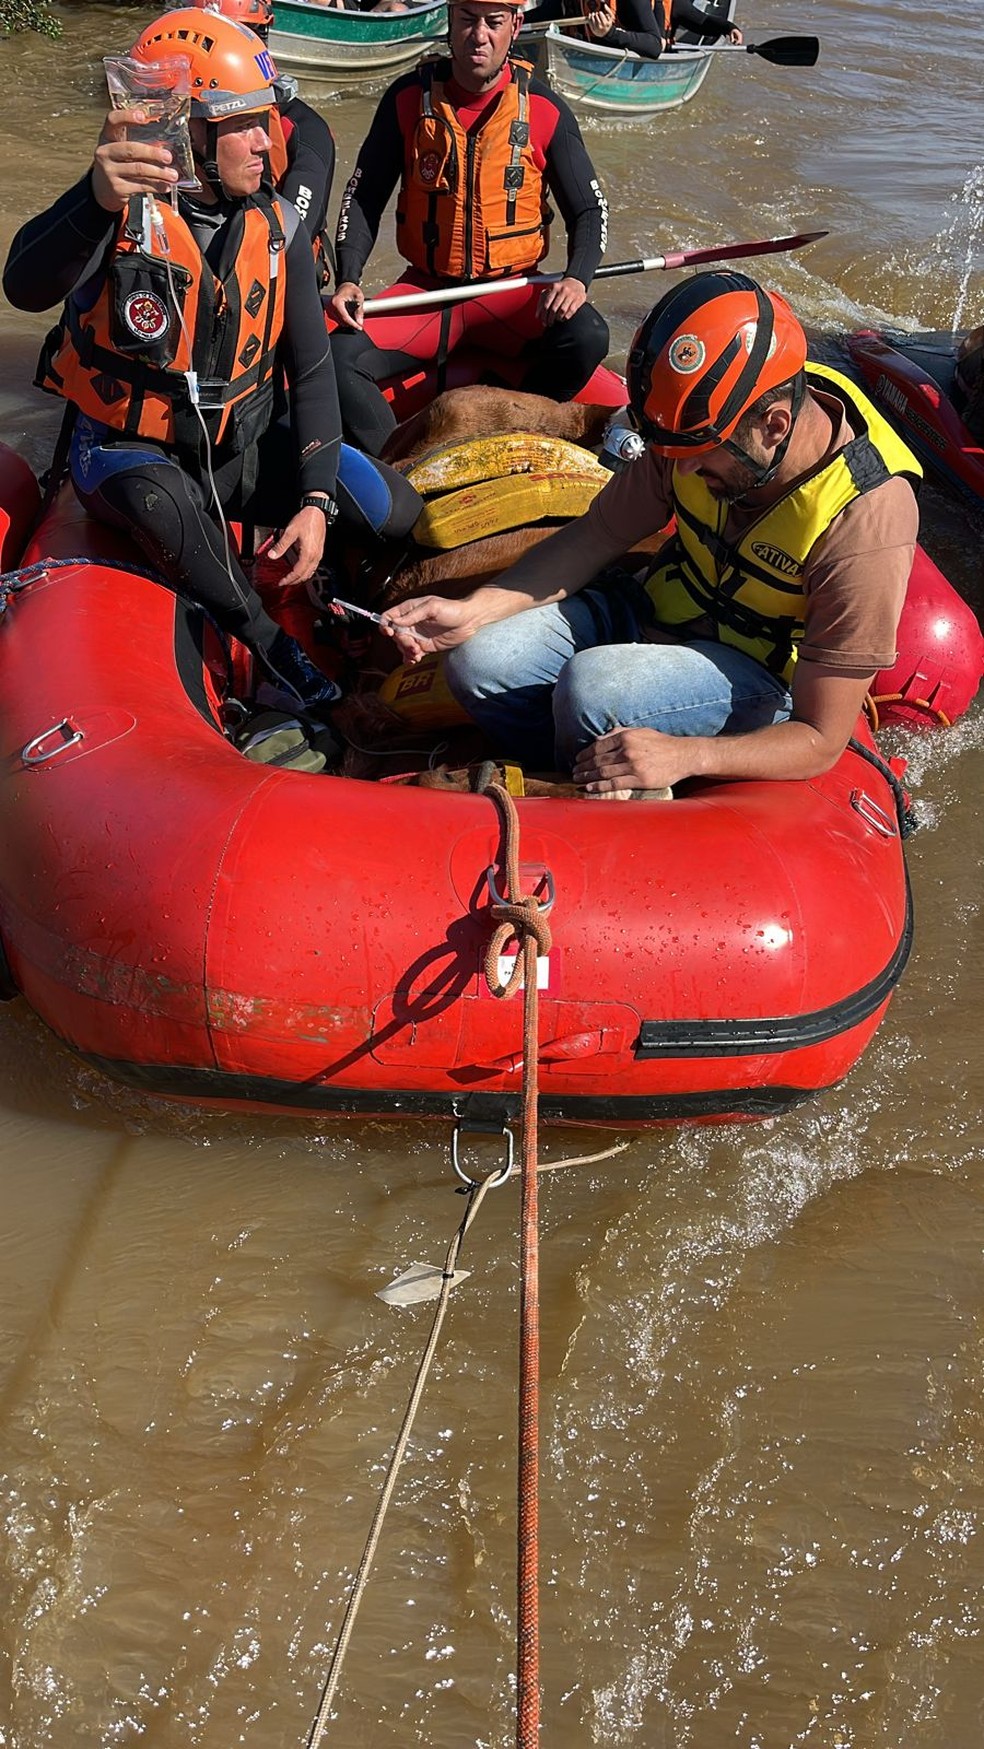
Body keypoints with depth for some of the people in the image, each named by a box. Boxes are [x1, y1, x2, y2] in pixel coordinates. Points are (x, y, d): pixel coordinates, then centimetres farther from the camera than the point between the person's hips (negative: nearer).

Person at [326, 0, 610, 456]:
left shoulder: (544, 109, -2)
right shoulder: (409, 97, -1)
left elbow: (589, 209, 3)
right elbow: (363, 197, 5)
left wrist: (576, 278, -18)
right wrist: (348, 279, -12)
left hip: (511, 294, 0)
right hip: (423, 290, 1)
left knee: (586, 337, -30)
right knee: (340, 357, -24)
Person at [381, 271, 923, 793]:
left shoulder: (865, 526, -31)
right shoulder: (704, 424, -16)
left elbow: (820, 741, -25)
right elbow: (595, 536, -3)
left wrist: (685, 757, -41)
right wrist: (474, 611, -18)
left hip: (763, 676, -5)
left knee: (591, 687, -33)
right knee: (479, 663, -18)